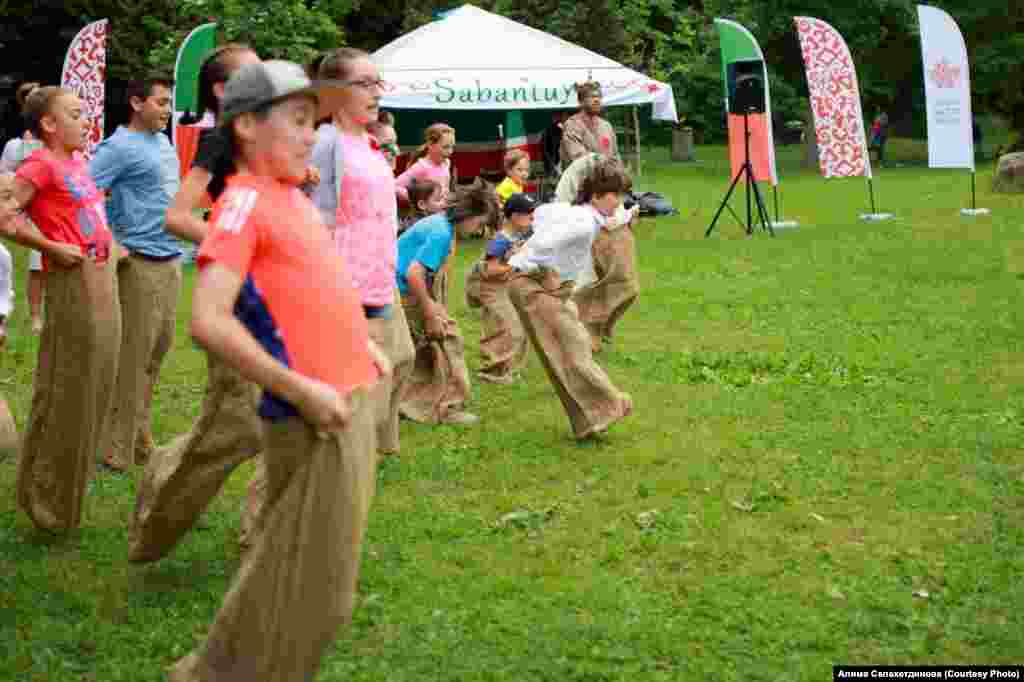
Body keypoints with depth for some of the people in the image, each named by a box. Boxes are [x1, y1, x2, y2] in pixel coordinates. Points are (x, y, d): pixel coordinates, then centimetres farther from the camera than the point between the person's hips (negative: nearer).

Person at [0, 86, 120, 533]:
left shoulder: (78, 162, 13)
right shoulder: (41, 165, -12)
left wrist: (110, 245, 15)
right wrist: (53, 248, -16)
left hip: (104, 283, 9)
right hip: (73, 284, -9)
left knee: (94, 390, 15)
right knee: (65, 394, -2)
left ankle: (69, 489, 27)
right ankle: (48, 499, 9)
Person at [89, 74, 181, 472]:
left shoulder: (163, 141, 14)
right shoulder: (119, 147, -12)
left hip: (171, 259, 8)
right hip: (140, 263, -8)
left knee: (160, 345, 14)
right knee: (133, 354, -4)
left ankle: (139, 431, 27)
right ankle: (120, 448, 3)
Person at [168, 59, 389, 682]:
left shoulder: (295, 197, 13)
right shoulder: (245, 201, -14)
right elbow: (209, 320, -24)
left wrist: (362, 344, 18)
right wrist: (302, 390, -22)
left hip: (351, 401, 9)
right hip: (314, 419, -9)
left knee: (322, 571, 20)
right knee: (307, 581, -1)